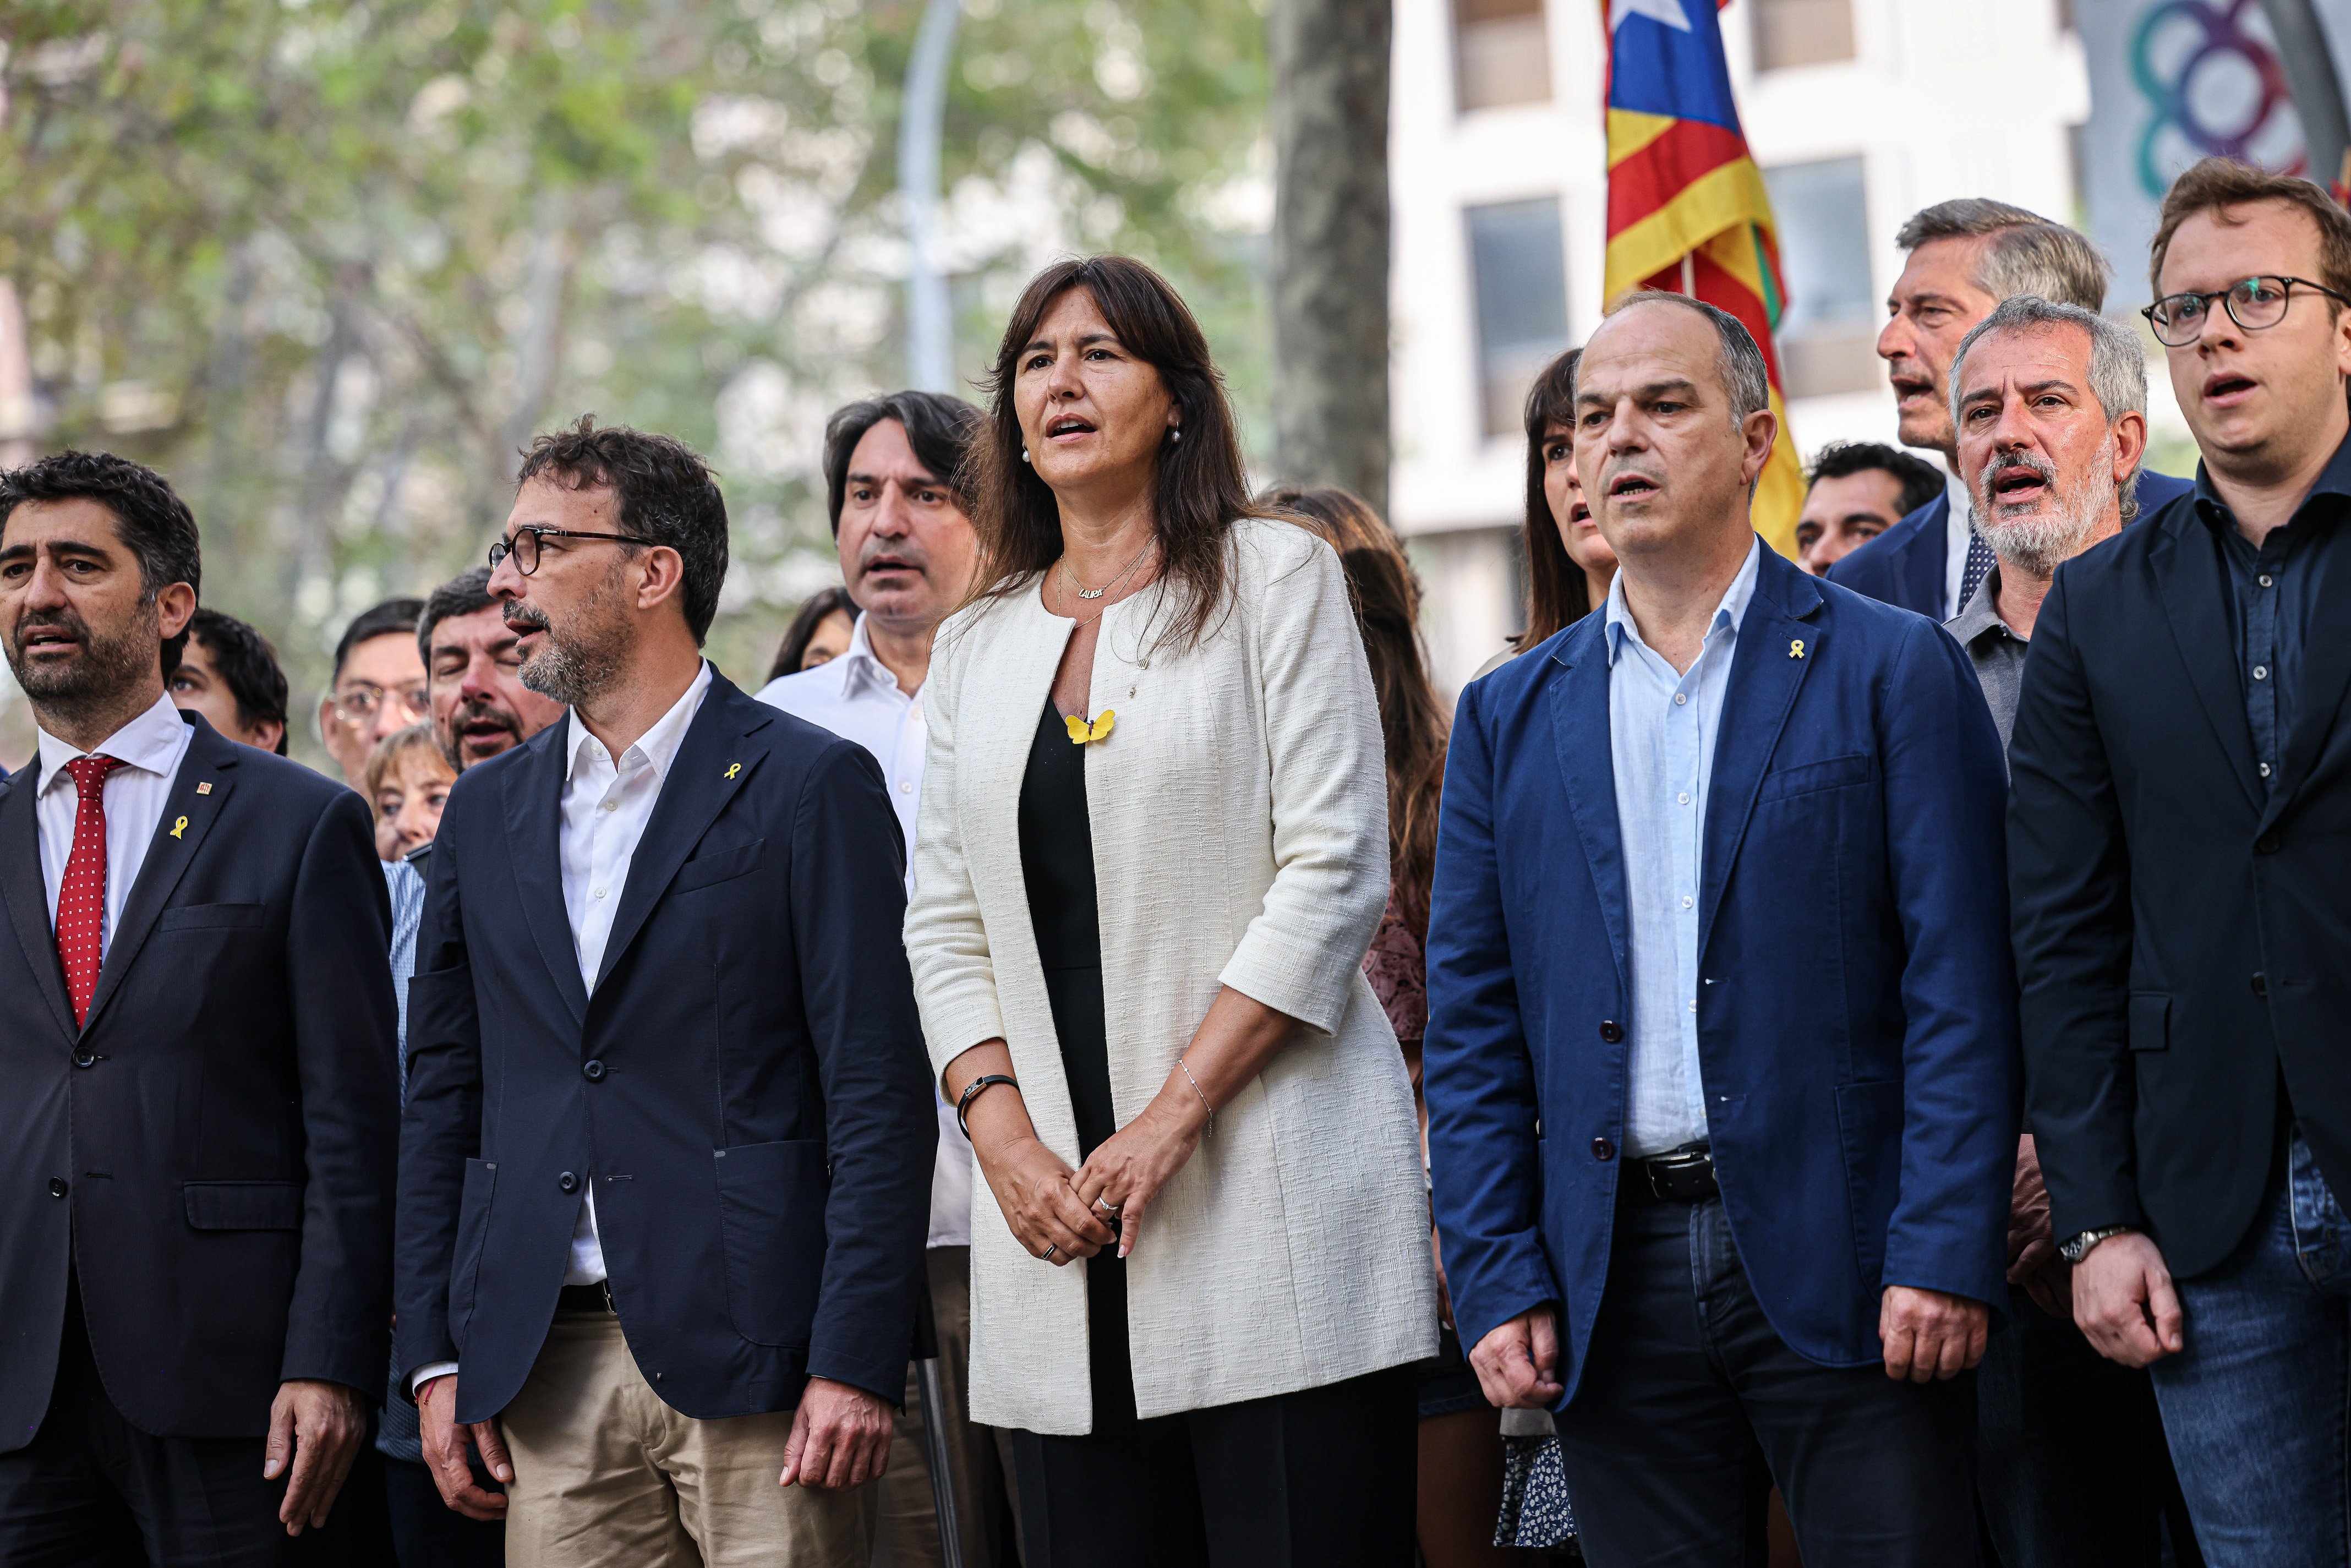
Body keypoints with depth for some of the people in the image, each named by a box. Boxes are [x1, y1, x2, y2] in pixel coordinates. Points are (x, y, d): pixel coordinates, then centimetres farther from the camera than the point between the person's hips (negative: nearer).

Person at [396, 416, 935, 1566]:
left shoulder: (811, 786, -2)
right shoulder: (487, 810, 15)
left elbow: (878, 1096, -6)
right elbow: (441, 1095, 16)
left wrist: (855, 1364, -13)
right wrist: (434, 1357, 8)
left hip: (749, 1362, -5)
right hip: (544, 1374, 5)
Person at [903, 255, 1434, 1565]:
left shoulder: (1274, 578, 3)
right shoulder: (976, 646, 17)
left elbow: (1333, 871, -6)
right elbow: (946, 931, 15)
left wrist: (1171, 1117, -12)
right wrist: (1004, 1134, -3)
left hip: (1271, 1195, -4)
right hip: (1058, 1209, 4)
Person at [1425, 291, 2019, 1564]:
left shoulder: (1893, 671, 2)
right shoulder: (1510, 718, 12)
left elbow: (1961, 986, -4)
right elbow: (1470, 1024, 10)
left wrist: (1942, 1256, -12)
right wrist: (1496, 1281, 0)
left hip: (1844, 1267, -3)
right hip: (1618, 1283, 3)